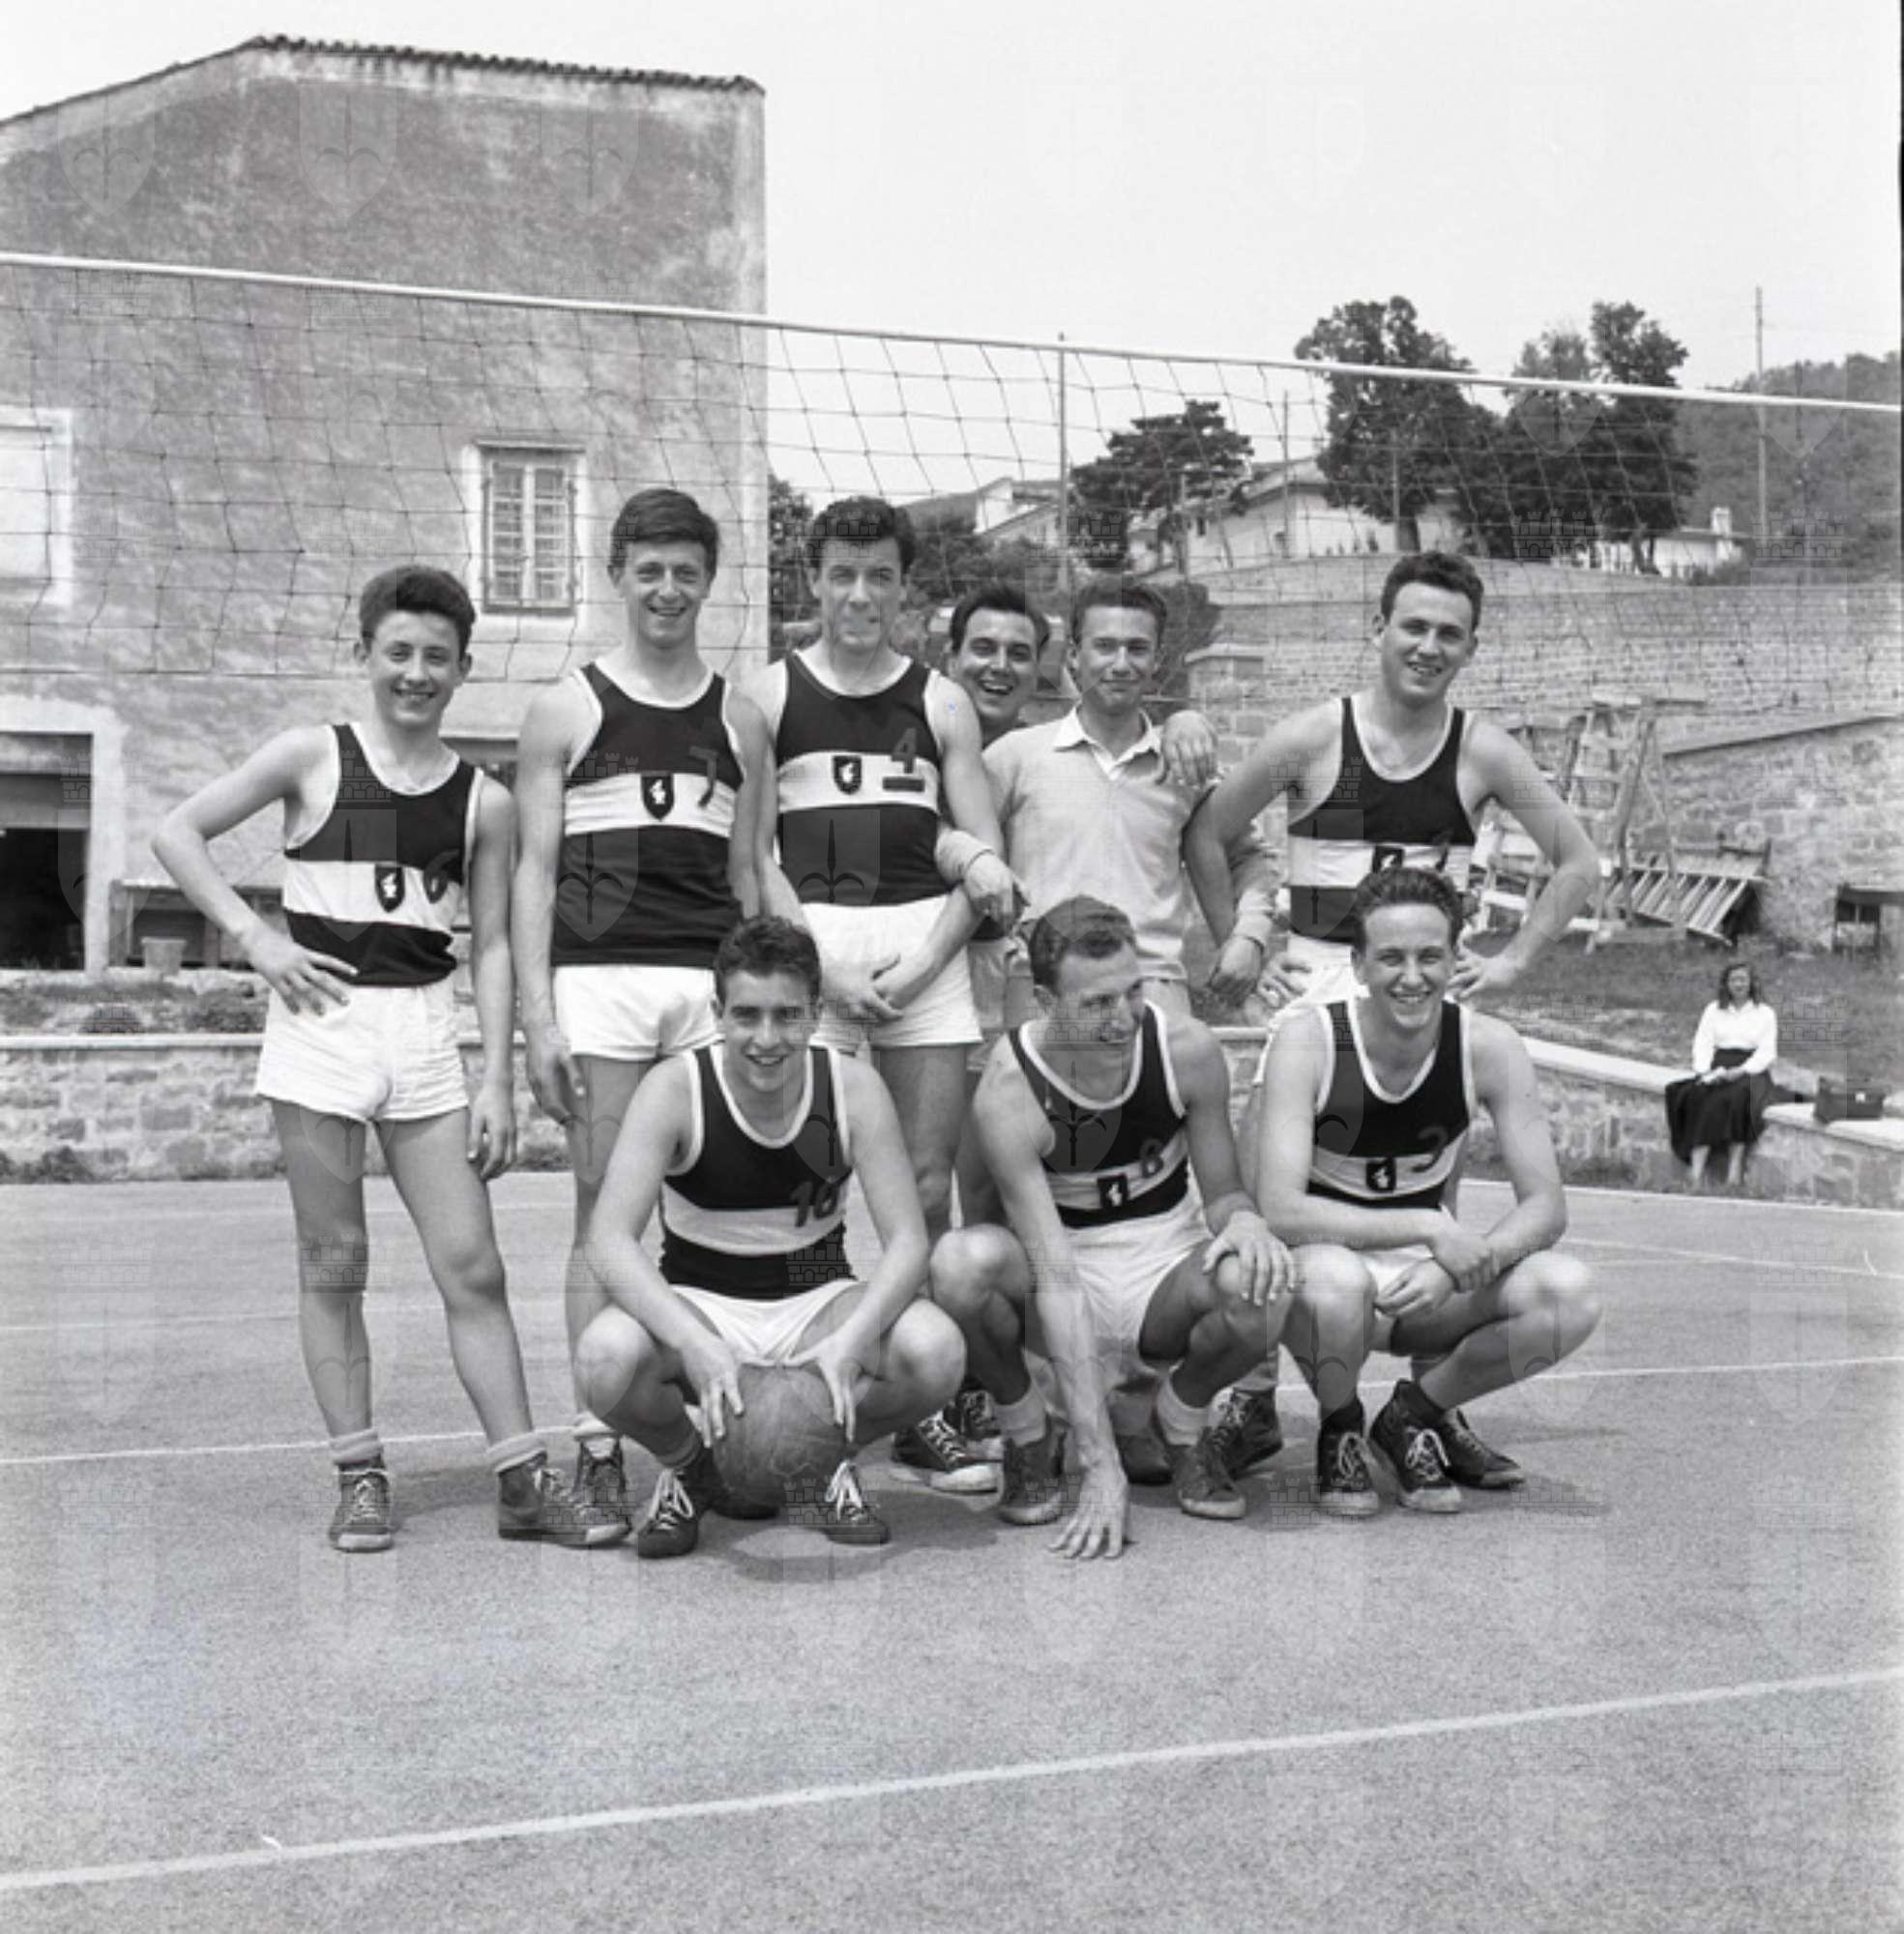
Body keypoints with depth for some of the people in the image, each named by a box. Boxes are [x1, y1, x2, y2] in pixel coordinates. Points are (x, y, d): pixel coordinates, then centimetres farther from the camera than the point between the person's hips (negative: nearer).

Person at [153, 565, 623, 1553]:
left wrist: (498, 1079, 2)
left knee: (471, 1266, 0)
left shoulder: (484, 802, 7)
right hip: (321, 1021, -2)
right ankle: (359, 1475, 13)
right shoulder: (311, 757, 2)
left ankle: (522, 1479, 4)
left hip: (424, 1029, 2)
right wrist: (253, 935, -6)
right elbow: (178, 833, 4)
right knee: (333, 1264, 4)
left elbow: (491, 947, 8)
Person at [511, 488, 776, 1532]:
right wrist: (537, 1017, -6)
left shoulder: (739, 720, 14)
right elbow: (535, 869, 3)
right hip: (599, 978, -2)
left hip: (714, 982, 2)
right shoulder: (566, 708, 7)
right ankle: (597, 1444, 3)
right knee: (605, 1212, 0)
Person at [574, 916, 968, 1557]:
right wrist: (696, 1345, -41)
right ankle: (687, 1466, 2)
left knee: (935, 1350, -29)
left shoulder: (854, 1088, -11)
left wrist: (850, 1342, -34)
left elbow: (906, 1239, -15)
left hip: (817, 1300, 1)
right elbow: (610, 1241, -25)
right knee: (606, 1357, -35)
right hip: (701, 1305, -1)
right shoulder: (675, 1089, -17)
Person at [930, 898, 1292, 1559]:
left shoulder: (1187, 1050, -16)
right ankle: (1029, 1438, -4)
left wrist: (1244, 1220, -30)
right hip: (1070, 1270, -1)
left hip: (1168, 1263, 2)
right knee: (961, 1262, -34)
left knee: (1254, 1292, -33)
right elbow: (1057, 1280, -29)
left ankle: (1182, 1425, 2)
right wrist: (1101, 1467, -34)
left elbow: (1223, 1191, -1)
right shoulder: (1009, 1091, -24)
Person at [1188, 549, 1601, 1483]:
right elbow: (1206, 834, 7)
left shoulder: (1483, 752, 2)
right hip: (1318, 981, -1)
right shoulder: (1311, 737, -3)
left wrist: (1514, 960, 3)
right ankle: (1252, 1400, 3)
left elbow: (1578, 861, 11)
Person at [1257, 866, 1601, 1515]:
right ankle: (1339, 1432, -3)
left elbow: (1545, 1205, -11)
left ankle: (1416, 1414, 3)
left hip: (1428, 1280, 3)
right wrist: (1431, 1230, -33)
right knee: (1335, 1283, -39)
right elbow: (1280, 1210, -26)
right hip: (1327, 1262, -3)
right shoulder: (1309, 1040, -19)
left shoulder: (1489, 1047, -10)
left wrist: (1454, 1267, -30)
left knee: (1570, 1293, -23)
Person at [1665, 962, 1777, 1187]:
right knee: (1699, 1096, -31)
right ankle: (1697, 1173, -40)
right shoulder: (1714, 1010, 19)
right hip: (1717, 1068, 2)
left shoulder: (1765, 1013, 12)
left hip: (1750, 1072, -2)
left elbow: (1767, 1052, 1)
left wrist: (1740, 1071, -16)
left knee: (1738, 1096, -36)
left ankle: (1735, 1168, -38)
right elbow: (1702, 1044, 10)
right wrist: (1704, 1071, -10)